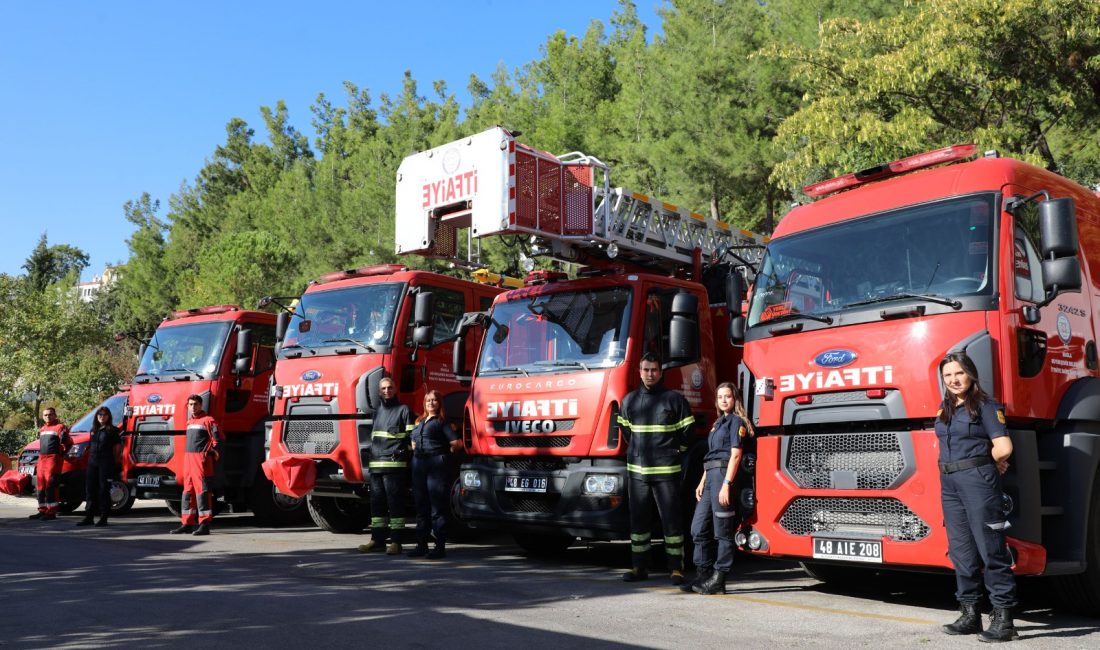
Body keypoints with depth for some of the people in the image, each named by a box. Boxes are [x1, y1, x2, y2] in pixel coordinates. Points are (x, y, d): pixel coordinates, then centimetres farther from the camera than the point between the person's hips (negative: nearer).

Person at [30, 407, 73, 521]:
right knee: (41, 485, 10)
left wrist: (62, 453, -14)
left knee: (50, 485, -12)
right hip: (41, 458, 9)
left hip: (53, 458, -9)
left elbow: (68, 443, -10)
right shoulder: (42, 429, 22)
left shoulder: (60, 427, -5)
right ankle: (42, 510, 18)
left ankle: (52, 512, -11)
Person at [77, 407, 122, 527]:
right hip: (92, 462, 6)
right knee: (90, 489, 6)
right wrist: (90, 458, 10)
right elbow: (90, 447, 20)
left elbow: (117, 446, -1)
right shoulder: (93, 430, 16)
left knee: (104, 490, -4)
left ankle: (103, 518, 0)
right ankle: (88, 516, 11)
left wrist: (111, 459, 1)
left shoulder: (112, 430, -1)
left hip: (106, 463, -6)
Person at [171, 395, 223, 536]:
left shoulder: (208, 420, -5)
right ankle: (187, 523, 17)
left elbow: (217, 439, -9)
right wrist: (188, 457, 20)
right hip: (188, 459, 8)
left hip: (202, 459, -8)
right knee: (188, 490, 10)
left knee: (202, 490, -10)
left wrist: (211, 455, -10)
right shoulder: (189, 422, 19)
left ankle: (204, 524, -9)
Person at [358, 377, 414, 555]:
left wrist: (409, 458, -9)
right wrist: (372, 456, 19)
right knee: (376, 502, 8)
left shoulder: (403, 410, 2)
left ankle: (396, 541, -2)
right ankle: (377, 539, 15)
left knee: (395, 502, -5)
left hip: (394, 465, -6)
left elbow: (411, 437, -2)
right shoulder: (377, 412, 20)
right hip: (375, 465, 6)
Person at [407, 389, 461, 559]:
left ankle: (440, 547, -4)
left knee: (437, 507, -6)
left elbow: (456, 442, -8)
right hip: (418, 463, 7)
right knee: (421, 506, 10)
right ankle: (422, 545, 17)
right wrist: (414, 447, 15)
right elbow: (413, 441, 34)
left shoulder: (441, 421, 0)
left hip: (436, 464, -7)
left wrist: (444, 453, 4)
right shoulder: (419, 421, 20)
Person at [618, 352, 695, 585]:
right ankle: (638, 567, 18)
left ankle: (676, 569, 4)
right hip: (637, 470, 4)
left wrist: (676, 451, 5)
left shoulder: (674, 399, -2)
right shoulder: (630, 400, 9)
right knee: (638, 519, 9)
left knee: (671, 520, -2)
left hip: (666, 470, -4)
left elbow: (687, 430, 4)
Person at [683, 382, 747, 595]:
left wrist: (726, 484, -19)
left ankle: (718, 580, 0)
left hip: (724, 474, -9)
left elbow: (735, 455, -12)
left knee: (722, 531, -4)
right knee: (699, 528, 6)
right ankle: (703, 575, 12)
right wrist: (702, 483, 16)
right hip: (711, 476, 9)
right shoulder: (718, 423, 23)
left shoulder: (736, 421, -2)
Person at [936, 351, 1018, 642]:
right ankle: (970, 614, 18)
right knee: (961, 551, 10)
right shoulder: (945, 408, 16)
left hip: (978, 480, -7)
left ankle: (1003, 618, -4)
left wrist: (979, 463, 4)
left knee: (990, 548, -7)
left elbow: (1003, 448, -11)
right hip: (949, 483, 7)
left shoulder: (985, 406, -4)